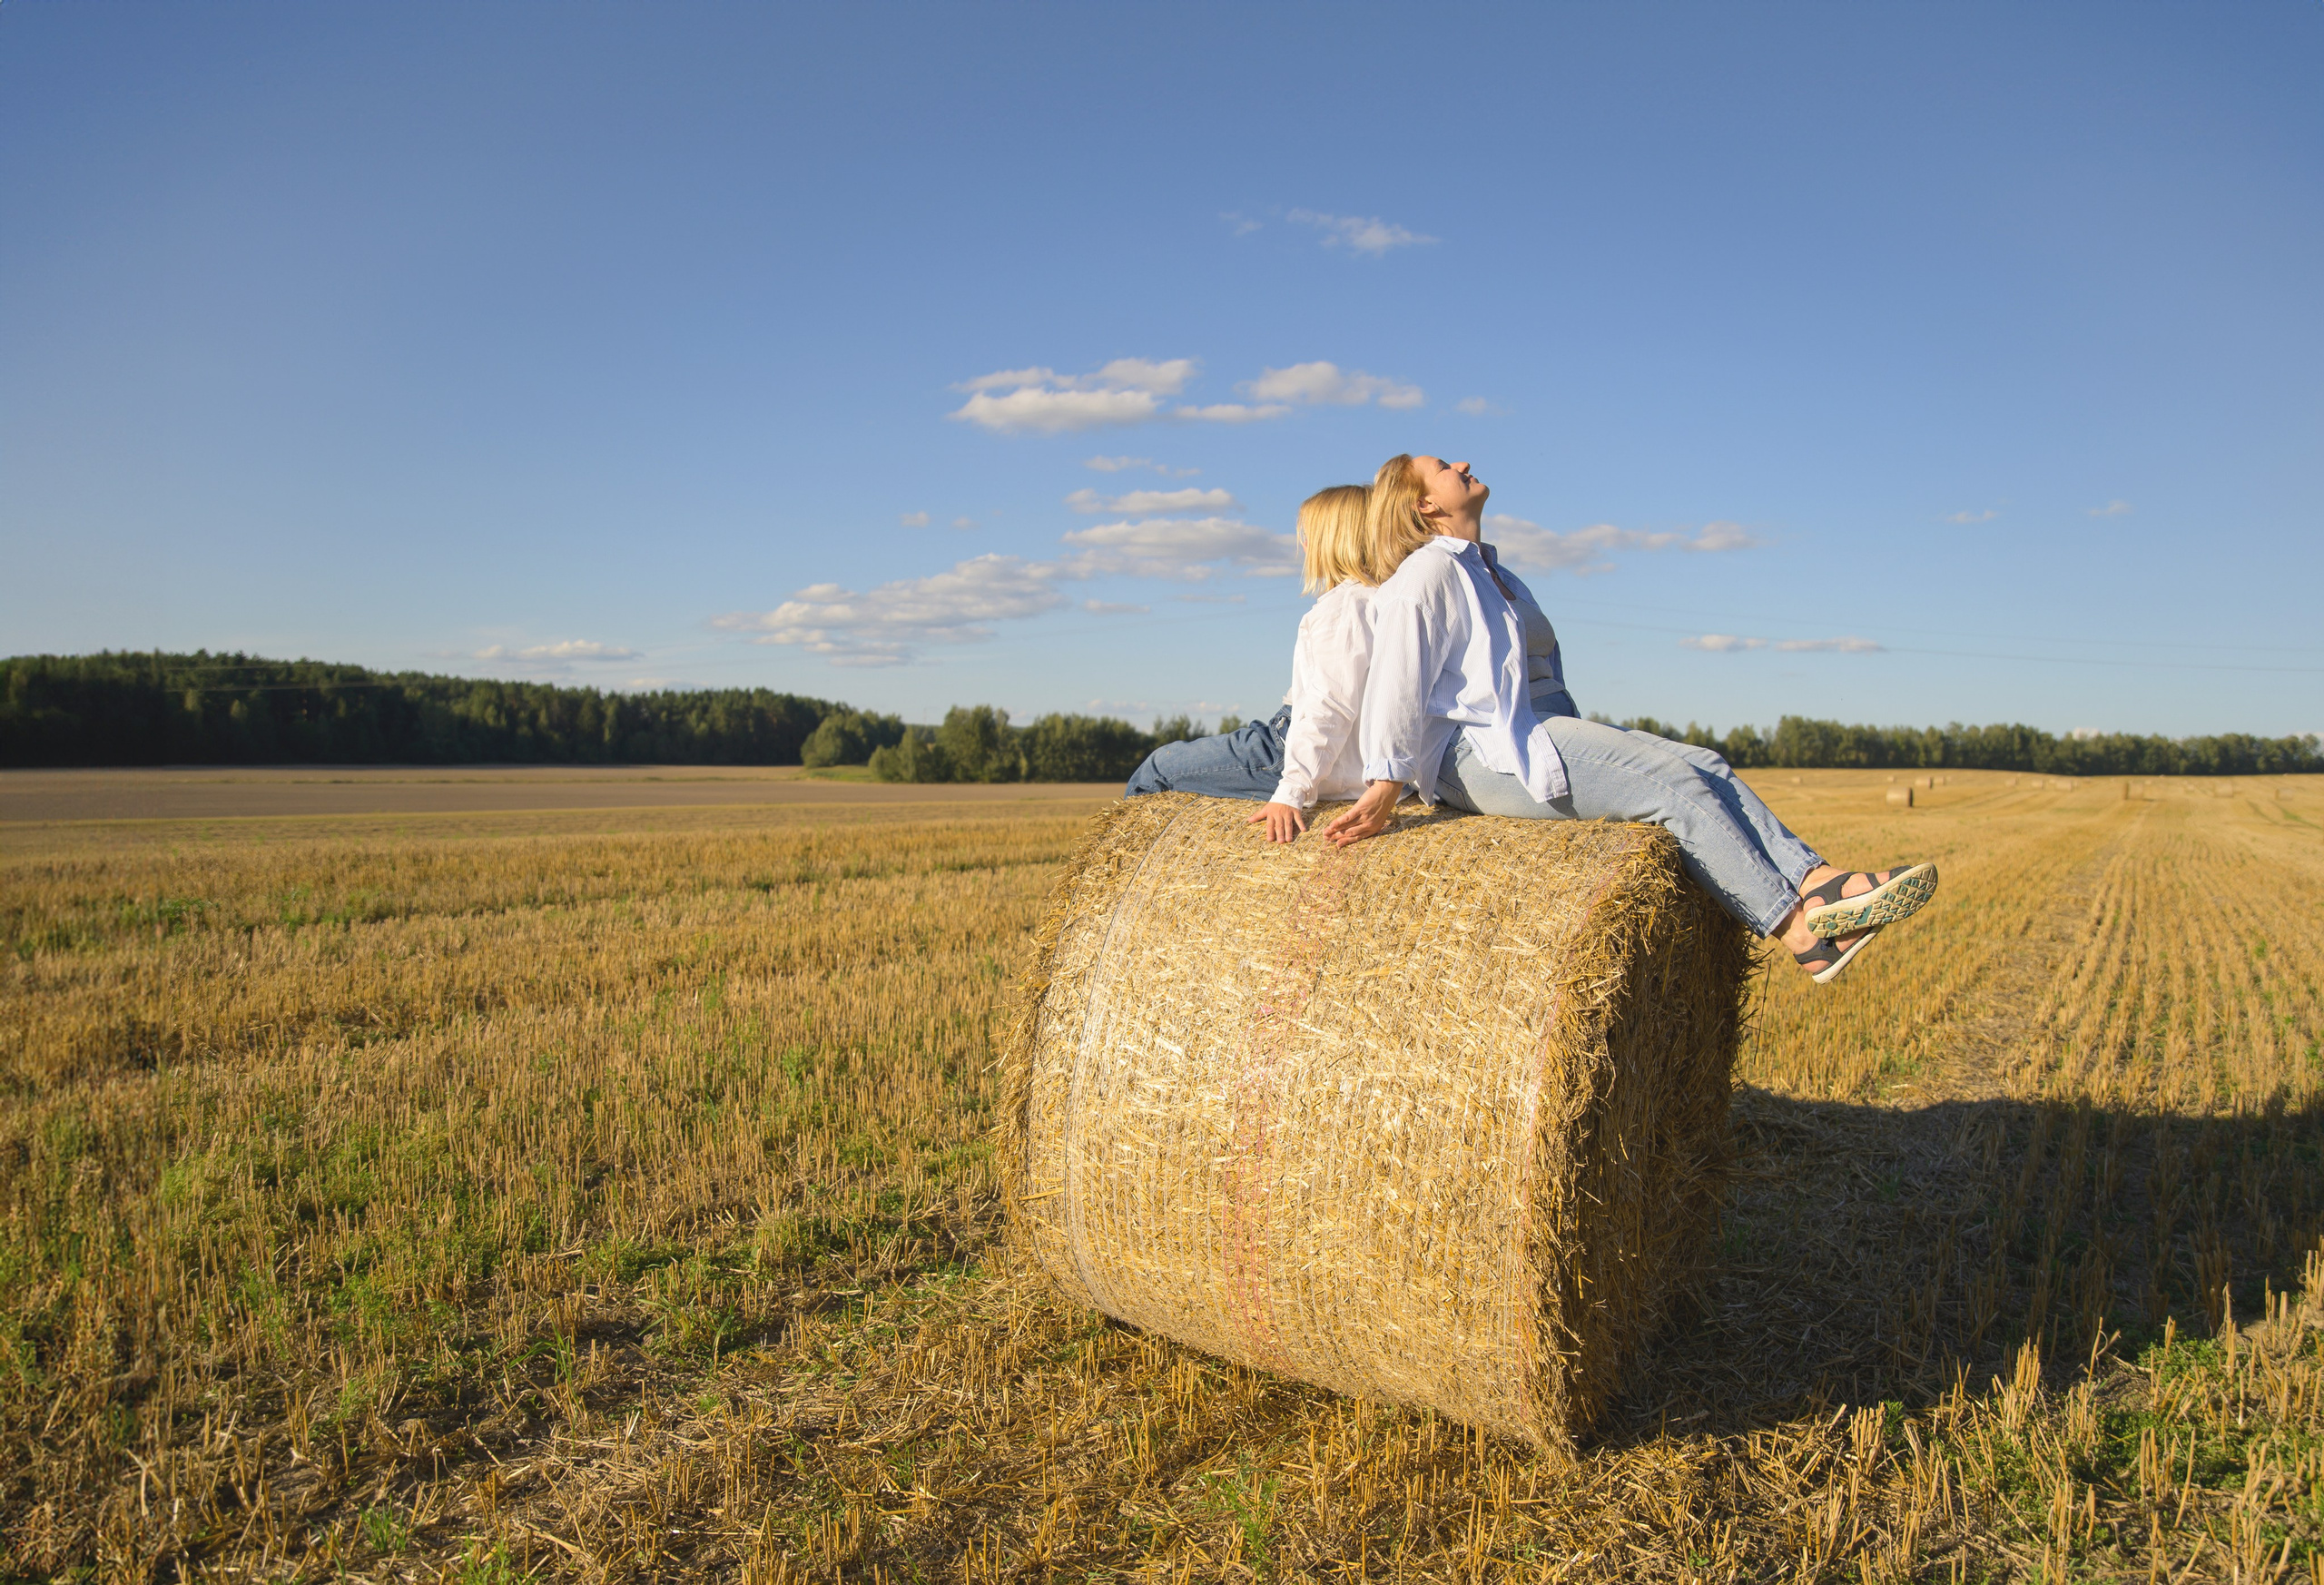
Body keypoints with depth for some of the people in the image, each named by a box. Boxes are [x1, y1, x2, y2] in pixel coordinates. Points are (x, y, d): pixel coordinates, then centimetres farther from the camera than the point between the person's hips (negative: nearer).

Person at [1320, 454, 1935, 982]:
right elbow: (1398, 680, -12)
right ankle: (1801, 930, -22)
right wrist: (1385, 783, -21)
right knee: (1676, 783, -20)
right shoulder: (1427, 572, -1)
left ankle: (1816, 880, -23)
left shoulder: (1490, 572, 27)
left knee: (1705, 764, -9)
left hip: (1545, 736, 9)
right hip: (1480, 753, -9)